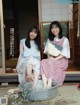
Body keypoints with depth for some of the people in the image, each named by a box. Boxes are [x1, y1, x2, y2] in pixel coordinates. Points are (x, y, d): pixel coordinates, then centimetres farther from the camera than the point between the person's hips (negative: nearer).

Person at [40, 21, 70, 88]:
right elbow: (47, 51, 10)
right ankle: (45, 85, -41)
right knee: (43, 62, -30)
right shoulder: (49, 40, 15)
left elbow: (64, 53, -5)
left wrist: (55, 59, -18)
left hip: (62, 60, -3)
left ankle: (49, 85, -40)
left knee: (50, 63, -35)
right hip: (51, 60, 4)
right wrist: (50, 57, -10)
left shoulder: (65, 40, 0)